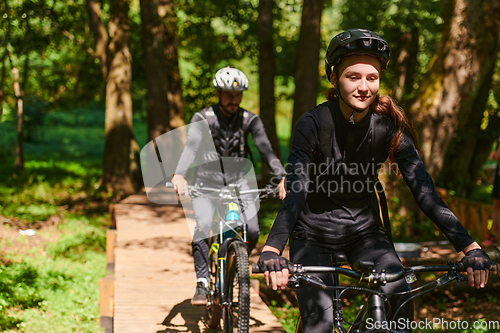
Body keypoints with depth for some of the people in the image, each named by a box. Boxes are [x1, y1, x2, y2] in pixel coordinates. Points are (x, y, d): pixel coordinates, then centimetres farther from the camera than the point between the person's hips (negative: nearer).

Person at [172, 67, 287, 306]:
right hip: (207, 179, -1)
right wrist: (179, 175, -41)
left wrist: (282, 177, -30)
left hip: (238, 179, 2)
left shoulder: (250, 120, -2)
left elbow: (266, 150, -12)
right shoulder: (203, 118, -8)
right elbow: (190, 147, -22)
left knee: (252, 231, -16)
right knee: (203, 226, -24)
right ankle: (202, 284, -16)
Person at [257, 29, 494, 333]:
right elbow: (295, 192, -28)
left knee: (401, 300, -20)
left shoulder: (389, 126, -12)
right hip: (314, 233, -2)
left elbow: (424, 190, -17)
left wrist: (470, 247, -27)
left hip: (364, 229, 2)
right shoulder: (313, 123, -19)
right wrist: (272, 251, -45)